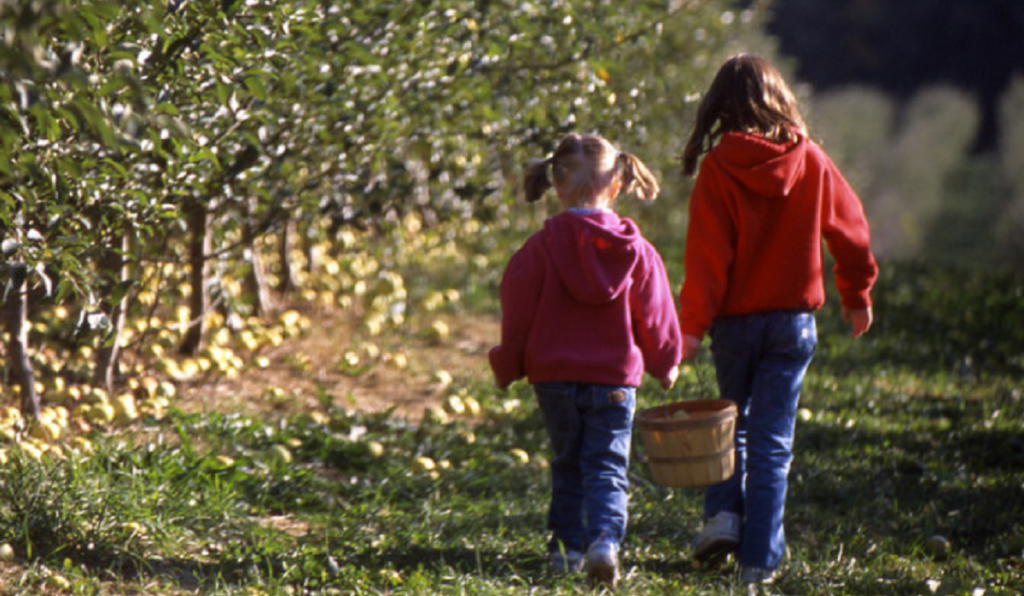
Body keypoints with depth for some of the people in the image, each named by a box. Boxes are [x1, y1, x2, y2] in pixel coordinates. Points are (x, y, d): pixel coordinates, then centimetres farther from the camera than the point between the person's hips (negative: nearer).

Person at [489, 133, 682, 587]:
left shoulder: (541, 247, -8)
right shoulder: (635, 250, -4)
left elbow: (518, 314, -4)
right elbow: (656, 317, 4)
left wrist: (507, 367, 11)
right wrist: (665, 364, 21)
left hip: (554, 378, 0)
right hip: (615, 379, 0)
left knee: (568, 464, 17)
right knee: (607, 467, 0)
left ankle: (567, 544, 18)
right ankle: (604, 539, -20)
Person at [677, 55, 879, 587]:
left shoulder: (718, 169, -9)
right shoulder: (811, 161, -1)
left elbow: (706, 257, -13)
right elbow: (850, 229, 8)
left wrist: (692, 324, -10)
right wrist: (857, 295, 21)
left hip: (736, 319, -1)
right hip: (794, 319, 1)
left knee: (732, 420, 21)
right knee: (773, 441, 4)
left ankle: (724, 512, 2)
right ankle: (759, 558, 1)